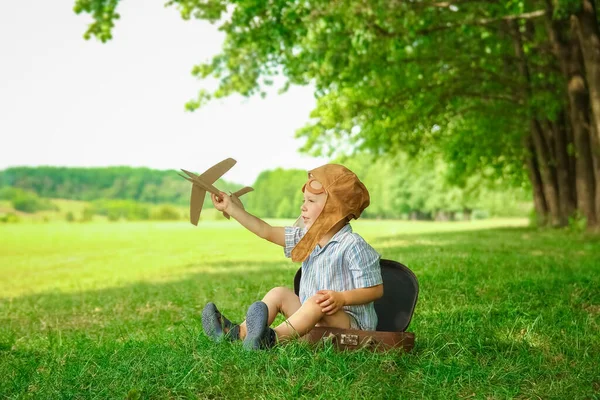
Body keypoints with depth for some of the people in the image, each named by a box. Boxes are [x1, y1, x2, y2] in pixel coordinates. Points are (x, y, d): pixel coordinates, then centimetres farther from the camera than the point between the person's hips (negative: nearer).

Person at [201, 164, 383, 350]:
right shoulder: (307, 237, 9)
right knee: (279, 293, 2)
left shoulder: (352, 245, -14)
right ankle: (239, 331, -18)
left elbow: (375, 289, -14)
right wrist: (230, 207, 9)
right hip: (313, 319, 8)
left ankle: (273, 338, -54)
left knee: (317, 301, -34)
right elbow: (266, 231, 9)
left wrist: (342, 298, -29)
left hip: (351, 323, -8)